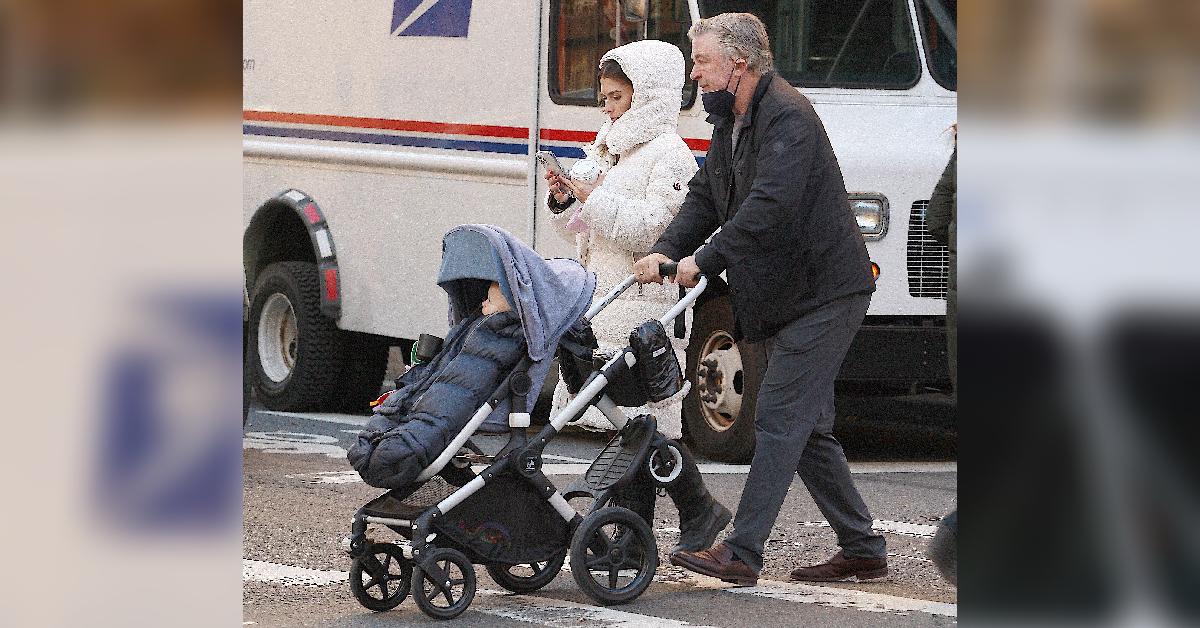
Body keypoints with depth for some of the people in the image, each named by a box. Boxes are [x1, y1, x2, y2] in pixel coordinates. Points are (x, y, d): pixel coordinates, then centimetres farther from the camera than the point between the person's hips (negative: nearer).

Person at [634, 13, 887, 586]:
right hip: (781, 298, 10)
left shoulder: (787, 117, -19)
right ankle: (862, 550, 19)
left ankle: (741, 553, -14)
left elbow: (768, 206, -28)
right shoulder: (731, 123, 13)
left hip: (822, 293, -10)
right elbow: (704, 197, 12)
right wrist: (665, 251, -4)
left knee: (779, 420, -12)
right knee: (806, 427, 12)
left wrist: (704, 261, -26)